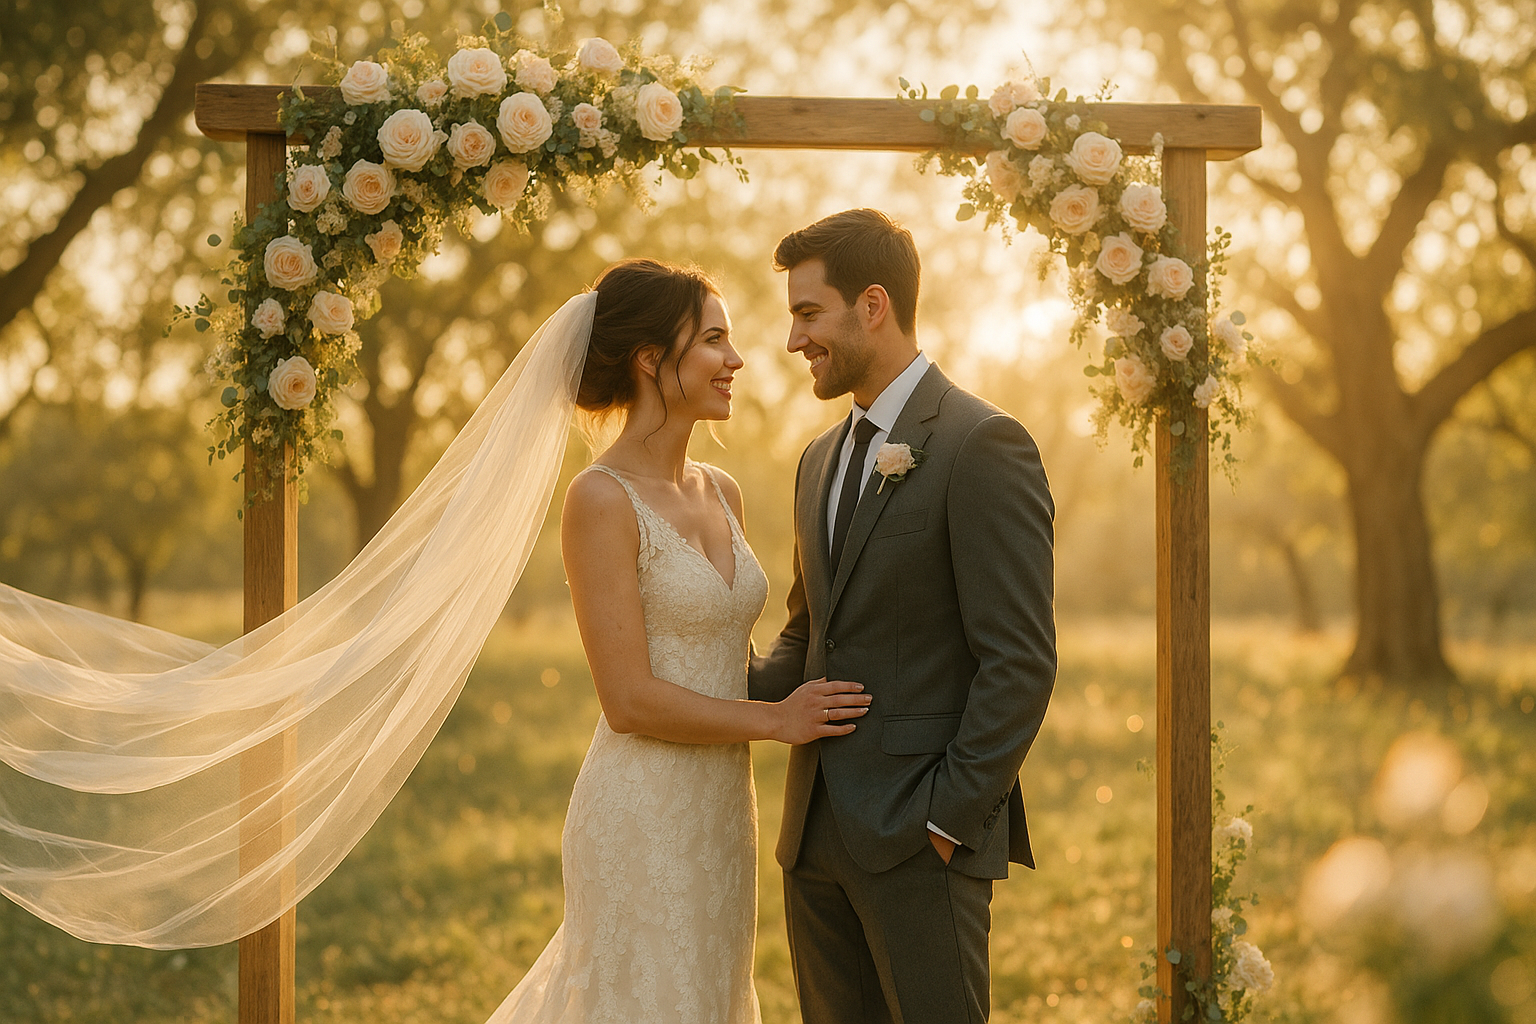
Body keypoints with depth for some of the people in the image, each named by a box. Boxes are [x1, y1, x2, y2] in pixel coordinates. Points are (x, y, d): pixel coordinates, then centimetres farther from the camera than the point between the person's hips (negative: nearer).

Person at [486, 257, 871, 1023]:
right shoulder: (602, 500, -14)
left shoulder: (721, 494, 10)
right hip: (644, 819, -8)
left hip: (722, 810, 8)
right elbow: (630, 699, -18)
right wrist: (776, 720, -11)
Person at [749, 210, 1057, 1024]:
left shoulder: (982, 445, -10)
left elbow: (1021, 659, -15)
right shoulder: (822, 459, 16)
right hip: (818, 834, 8)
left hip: (925, 836, -8)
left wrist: (948, 818, -16)